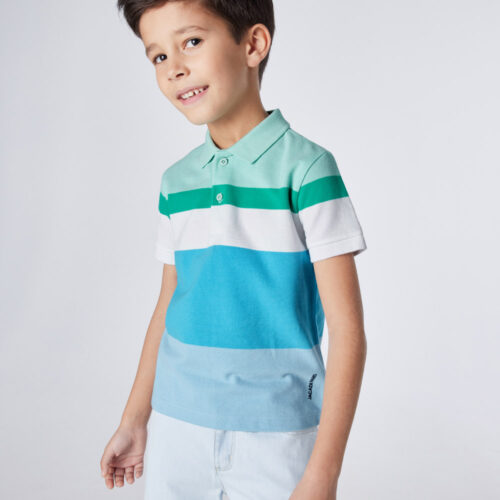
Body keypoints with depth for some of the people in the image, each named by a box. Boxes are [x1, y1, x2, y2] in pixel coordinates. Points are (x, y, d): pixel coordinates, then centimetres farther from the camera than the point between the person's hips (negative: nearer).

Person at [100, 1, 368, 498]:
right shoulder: (175, 182, 4)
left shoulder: (306, 168, -13)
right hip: (175, 430, 5)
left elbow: (346, 327, -14)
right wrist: (134, 420, 17)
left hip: (275, 437, -4)